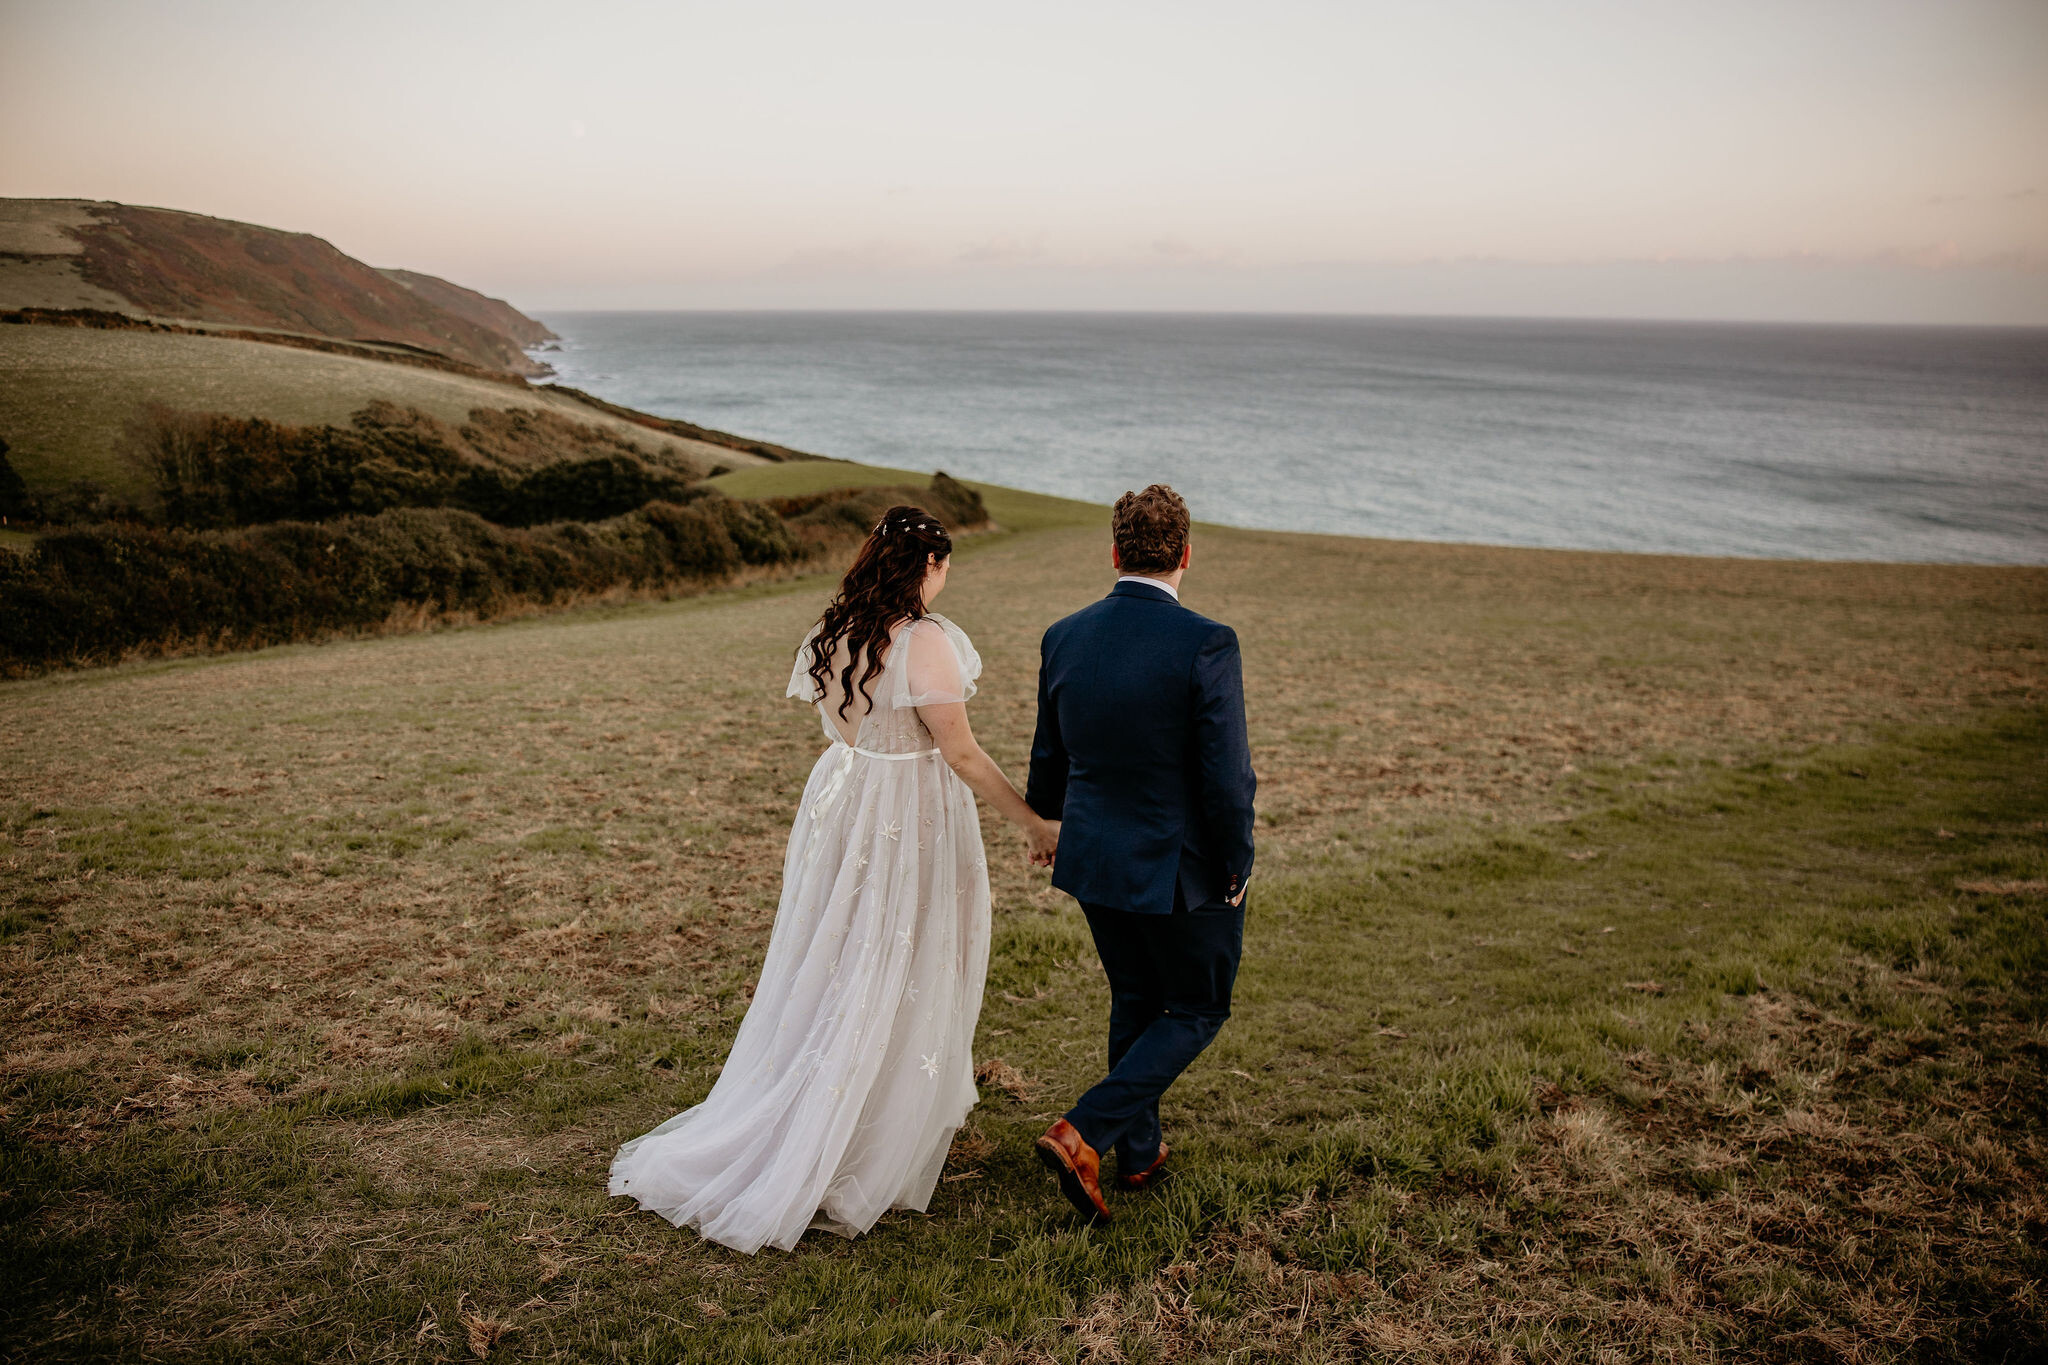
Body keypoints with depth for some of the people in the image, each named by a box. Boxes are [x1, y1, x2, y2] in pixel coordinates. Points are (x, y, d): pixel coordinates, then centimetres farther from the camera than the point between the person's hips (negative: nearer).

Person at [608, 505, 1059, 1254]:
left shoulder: (831, 633, 3)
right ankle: (854, 1168, 13)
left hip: (838, 804, 7)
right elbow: (960, 752, -18)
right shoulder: (925, 640, -19)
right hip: (910, 821, -7)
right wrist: (1033, 821, -9)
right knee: (894, 986, 6)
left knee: (824, 974, 19)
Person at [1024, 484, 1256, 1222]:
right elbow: (1227, 778, -19)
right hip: (1183, 869, -5)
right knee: (1195, 1012, 15)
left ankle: (1138, 1150, 38)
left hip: (1095, 858, 6)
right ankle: (1082, 1134, 2)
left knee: (1135, 1001, 25)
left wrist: (1050, 823, 26)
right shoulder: (1206, 644, -20)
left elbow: (1049, 761, 7)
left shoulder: (1063, 638, -4)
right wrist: (1236, 868, -3)